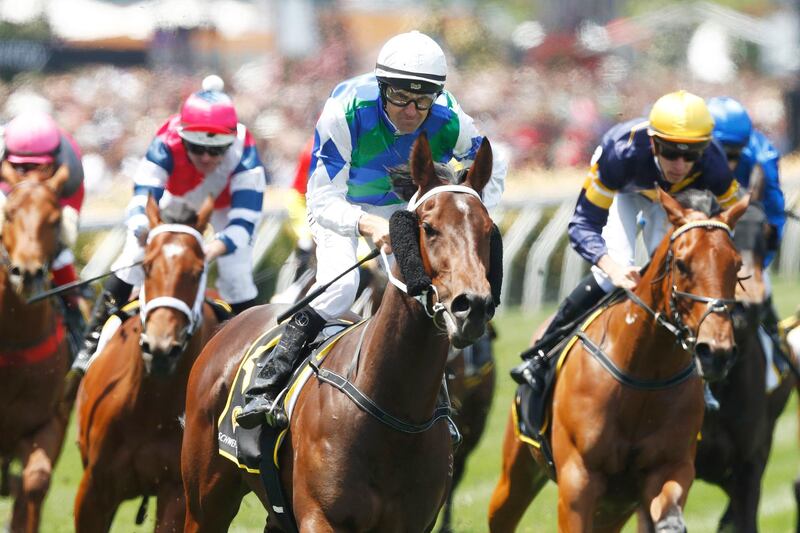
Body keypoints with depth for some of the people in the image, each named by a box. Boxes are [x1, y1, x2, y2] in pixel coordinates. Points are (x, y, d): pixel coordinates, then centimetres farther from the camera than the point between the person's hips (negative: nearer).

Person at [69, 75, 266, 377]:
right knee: (132, 261, -9)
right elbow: (141, 202, -45)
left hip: (226, 205, 0)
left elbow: (243, 223, -47)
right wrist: (144, 232, -68)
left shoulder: (245, 156, -42)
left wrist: (216, 248, -68)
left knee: (238, 281, -11)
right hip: (175, 198, 1)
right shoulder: (166, 147, -42)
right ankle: (93, 345, 3)